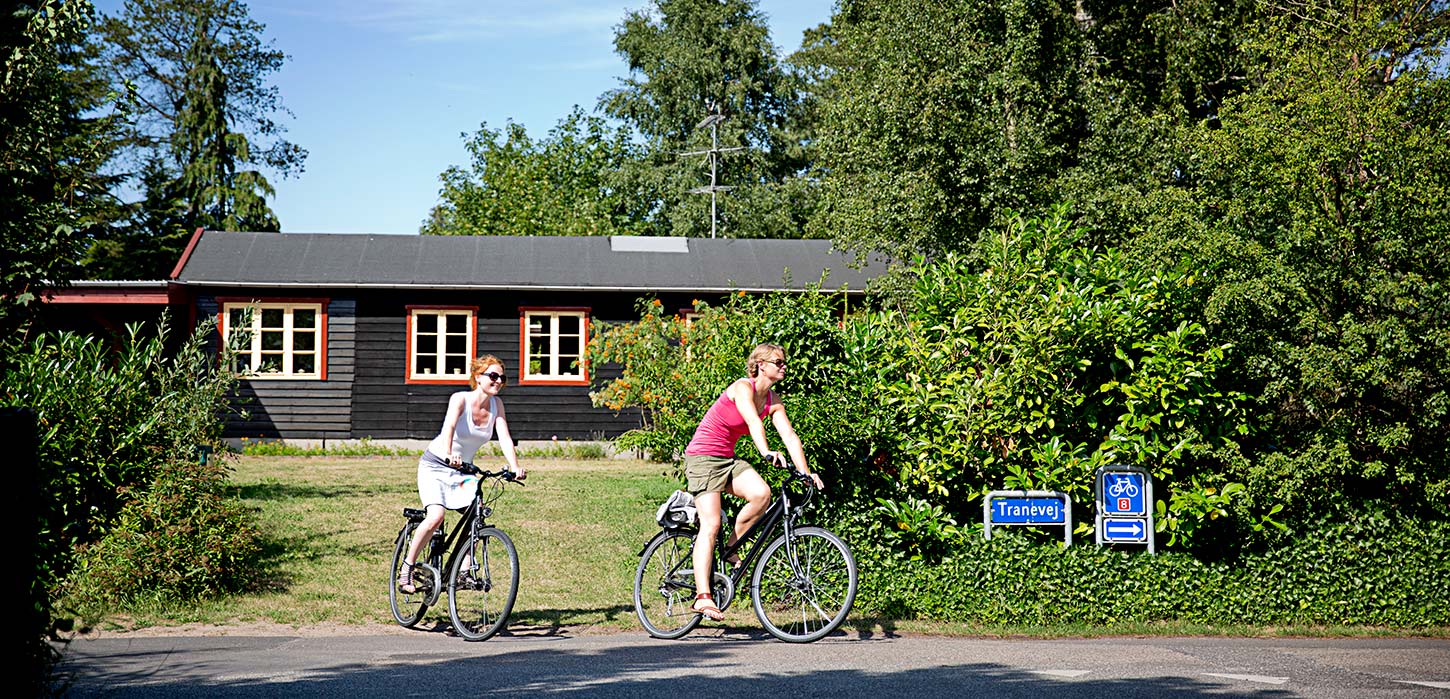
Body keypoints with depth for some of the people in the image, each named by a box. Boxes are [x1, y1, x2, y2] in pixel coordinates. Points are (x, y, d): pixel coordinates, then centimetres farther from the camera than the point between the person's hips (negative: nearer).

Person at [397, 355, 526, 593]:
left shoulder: (496, 404, -3)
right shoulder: (460, 399, -18)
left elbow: (505, 438, -13)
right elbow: (449, 426, -36)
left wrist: (515, 468, -30)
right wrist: (449, 456, -55)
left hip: (463, 471, 5)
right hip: (434, 466, -5)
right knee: (436, 516, -25)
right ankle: (406, 569, -10)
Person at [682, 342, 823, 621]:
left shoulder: (772, 401, 5)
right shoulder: (742, 388, -17)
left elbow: (789, 435, -4)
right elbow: (754, 422, -34)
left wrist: (805, 472, -15)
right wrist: (767, 453, -49)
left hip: (728, 460, 7)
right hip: (703, 457, -7)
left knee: (761, 493, -22)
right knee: (711, 524, -18)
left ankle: (731, 549, -1)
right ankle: (702, 596, -23)